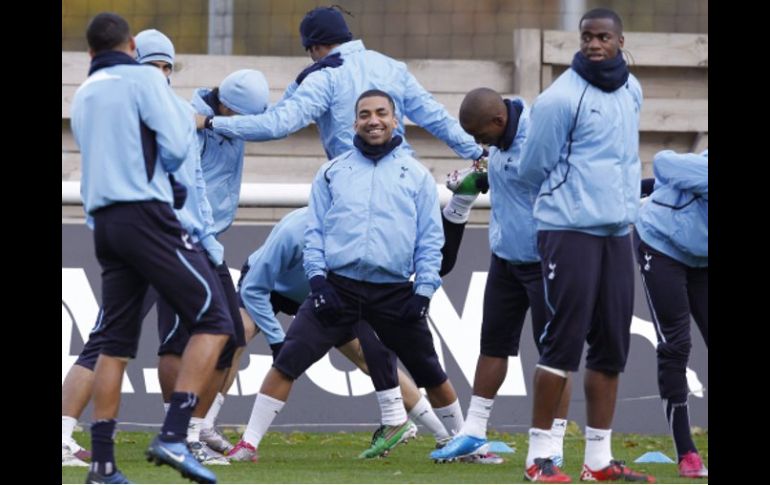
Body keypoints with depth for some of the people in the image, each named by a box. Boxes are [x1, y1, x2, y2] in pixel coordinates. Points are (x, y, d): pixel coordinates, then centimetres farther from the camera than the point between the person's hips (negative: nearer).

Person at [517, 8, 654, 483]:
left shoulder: (631, 91, 11)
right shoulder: (562, 98, -11)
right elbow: (533, 168, -3)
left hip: (617, 231, 7)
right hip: (570, 230, -7)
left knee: (612, 345, 6)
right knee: (565, 340, -7)